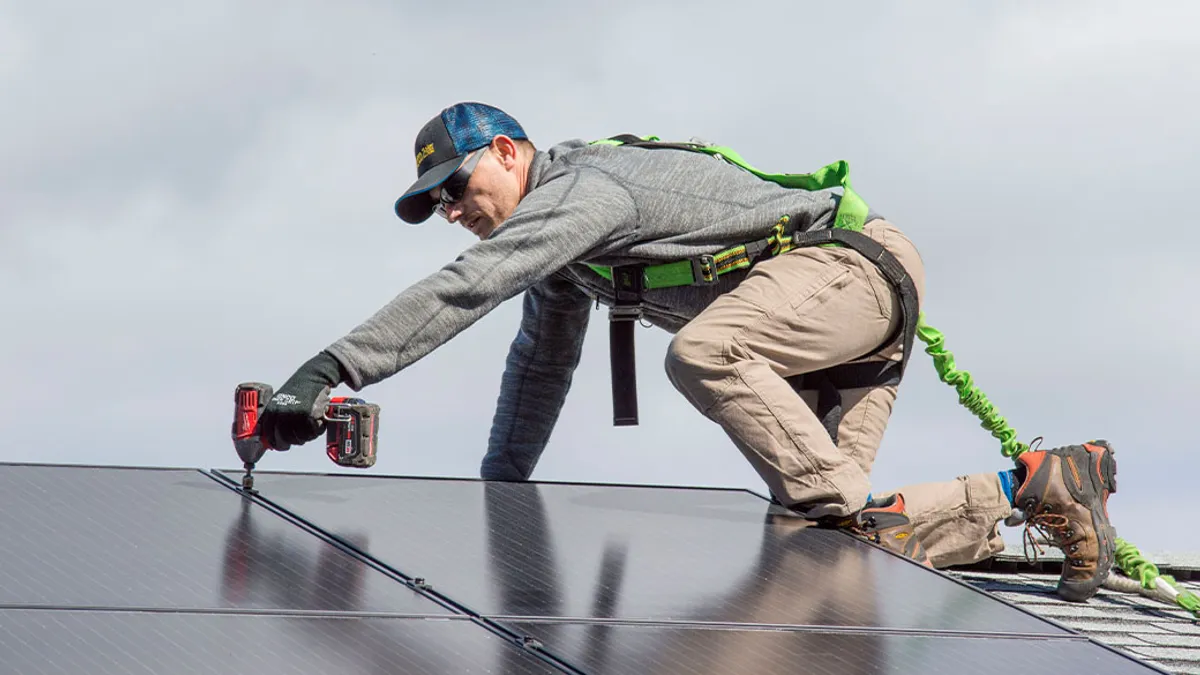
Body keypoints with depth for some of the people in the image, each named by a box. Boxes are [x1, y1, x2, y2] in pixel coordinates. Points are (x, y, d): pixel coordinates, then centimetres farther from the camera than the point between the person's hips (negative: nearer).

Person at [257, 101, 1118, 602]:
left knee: (703, 352, -35)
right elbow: (541, 365, 30)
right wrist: (497, 487, 30)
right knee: (816, 526, -2)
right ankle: (1030, 491, 4)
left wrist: (332, 368, -34)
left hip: (851, 260, -10)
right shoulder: (557, 237, 17)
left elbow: (462, 289, -29)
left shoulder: (582, 188, -16)